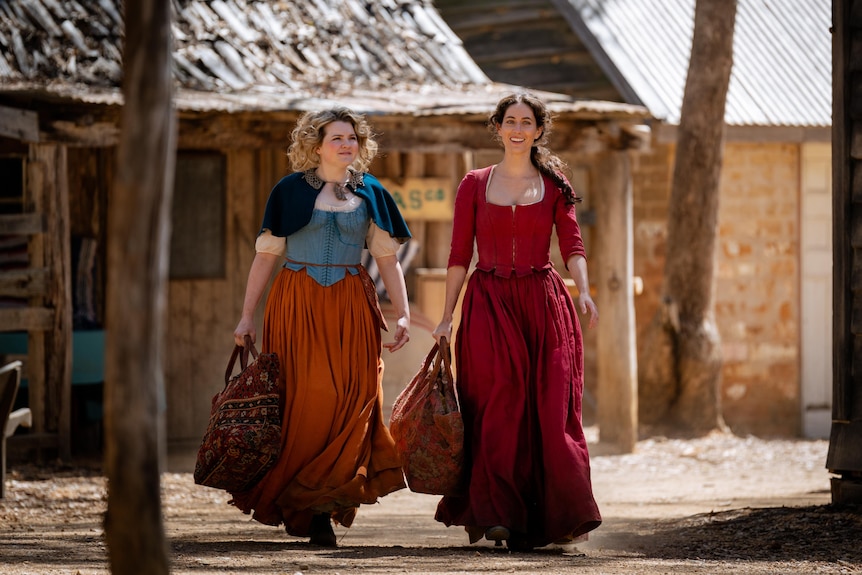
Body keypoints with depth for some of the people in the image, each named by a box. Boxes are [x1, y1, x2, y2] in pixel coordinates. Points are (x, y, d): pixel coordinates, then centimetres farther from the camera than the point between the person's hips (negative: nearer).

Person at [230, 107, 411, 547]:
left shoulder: (371, 194, 10)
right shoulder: (290, 191, 3)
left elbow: (387, 259, 10)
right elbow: (266, 255, 3)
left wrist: (403, 314, -1)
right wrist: (247, 315, -1)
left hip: (351, 309, 2)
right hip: (297, 306, -2)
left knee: (350, 402, -5)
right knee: (302, 400, -7)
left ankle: (322, 510, 2)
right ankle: (296, 502, 3)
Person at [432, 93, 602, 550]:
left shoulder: (555, 186, 9)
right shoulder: (475, 185, 8)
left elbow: (572, 247, 0)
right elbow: (459, 255, 8)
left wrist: (583, 290, -19)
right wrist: (447, 318, 3)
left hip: (541, 305, 0)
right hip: (488, 303, 0)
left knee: (549, 410, -7)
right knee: (496, 408, -7)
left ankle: (554, 516, -4)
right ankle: (496, 513, -3)